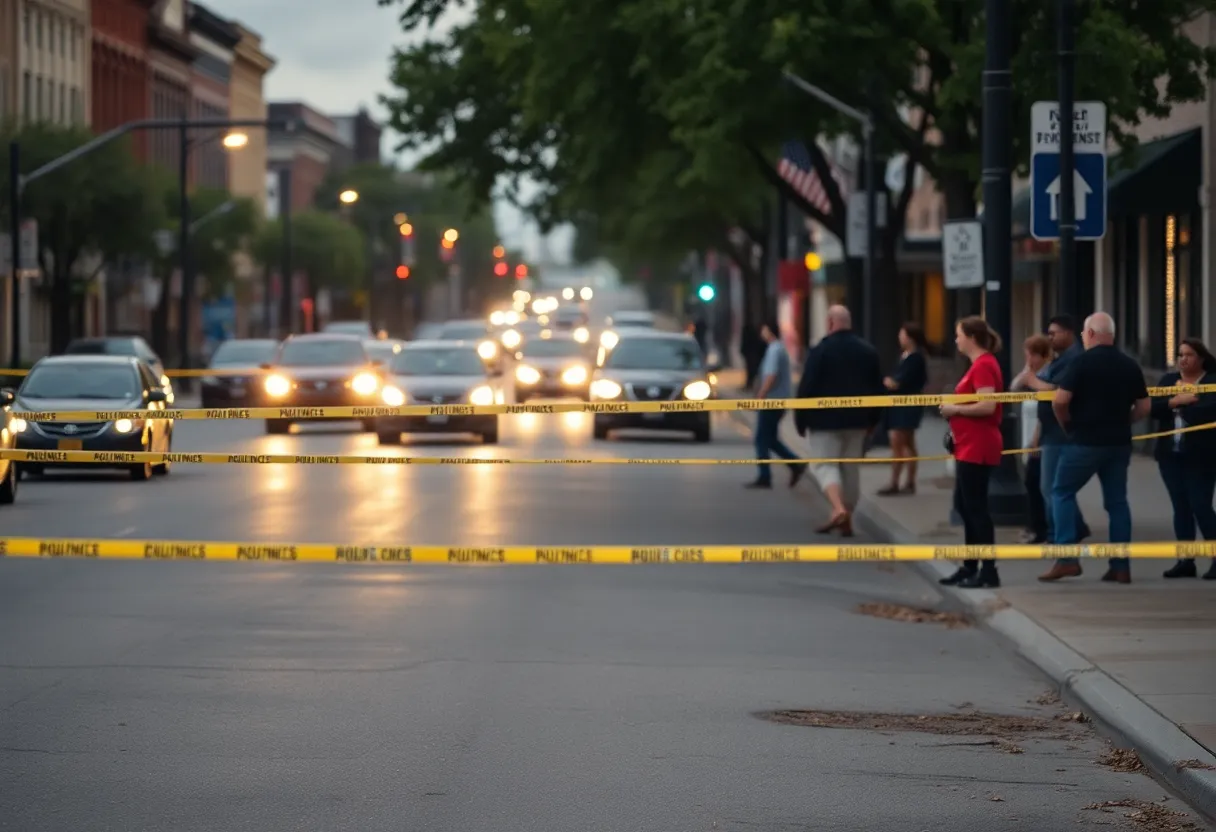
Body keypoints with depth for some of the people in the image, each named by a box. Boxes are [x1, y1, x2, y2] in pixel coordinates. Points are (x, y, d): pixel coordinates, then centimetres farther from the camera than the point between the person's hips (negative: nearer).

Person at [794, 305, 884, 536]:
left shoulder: (820, 350, -10)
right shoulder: (868, 351, 8)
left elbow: (806, 388, -11)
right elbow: (878, 387, 12)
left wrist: (801, 420, -2)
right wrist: (872, 420, 20)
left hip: (826, 419, -5)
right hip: (857, 420, 5)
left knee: (824, 464, -4)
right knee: (850, 467, 12)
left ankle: (838, 508, -28)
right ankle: (846, 521, 15)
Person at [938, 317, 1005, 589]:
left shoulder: (983, 365, -16)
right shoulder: (981, 364, 15)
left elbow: (988, 405, -26)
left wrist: (955, 410, -15)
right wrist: (956, 409, 11)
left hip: (978, 449, -11)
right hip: (969, 446, 11)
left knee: (975, 506, -7)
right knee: (964, 505, 16)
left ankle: (989, 571, -5)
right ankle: (970, 567, 22)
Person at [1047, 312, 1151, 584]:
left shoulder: (1082, 362, -10)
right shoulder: (1130, 366, 7)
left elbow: (1060, 400, -16)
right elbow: (1144, 407, 8)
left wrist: (1067, 424, 1)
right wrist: (1120, 422, 15)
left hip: (1085, 441, -5)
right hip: (1119, 443, 5)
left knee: (1062, 493, 7)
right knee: (1117, 501, 10)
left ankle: (1067, 558, -4)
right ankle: (1121, 567, 7)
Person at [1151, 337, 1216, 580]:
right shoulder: (1168, 380, 11)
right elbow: (1154, 408, -2)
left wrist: (1180, 406, -12)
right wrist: (1177, 401, -17)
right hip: (1170, 454, 5)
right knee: (1180, 507, 6)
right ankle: (1185, 560, 10)